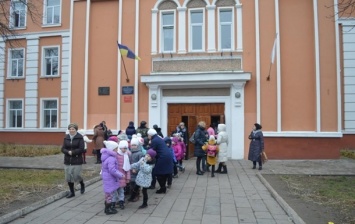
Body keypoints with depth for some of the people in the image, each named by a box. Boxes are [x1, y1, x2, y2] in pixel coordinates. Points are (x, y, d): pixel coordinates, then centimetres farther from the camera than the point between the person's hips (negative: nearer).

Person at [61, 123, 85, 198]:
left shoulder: (80, 138, -6)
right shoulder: (66, 137, 6)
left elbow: (81, 149, -12)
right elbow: (63, 149, 3)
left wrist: (72, 152, -18)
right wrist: (68, 152, -16)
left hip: (77, 161, -4)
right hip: (67, 161, 4)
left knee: (76, 176, -3)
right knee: (68, 177, 6)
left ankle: (82, 184, 30)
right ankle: (72, 192, 23)